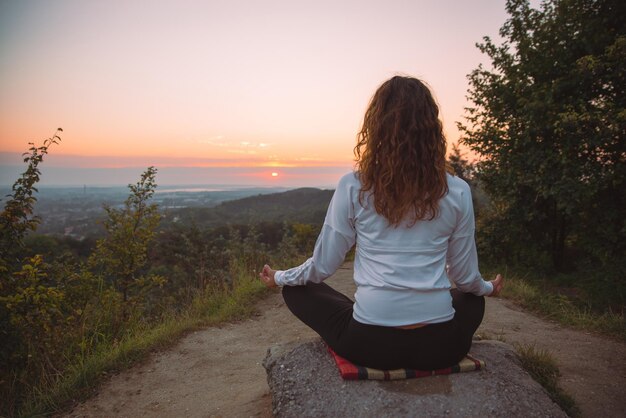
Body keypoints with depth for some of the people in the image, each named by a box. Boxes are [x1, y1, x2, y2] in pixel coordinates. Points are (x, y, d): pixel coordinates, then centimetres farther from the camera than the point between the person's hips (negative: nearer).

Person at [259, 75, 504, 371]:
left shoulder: (353, 187, -8)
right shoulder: (457, 192, -2)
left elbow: (323, 266, 0)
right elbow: (465, 276, 7)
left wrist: (279, 277, 21)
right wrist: (488, 288, 31)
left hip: (369, 344, -2)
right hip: (440, 346, 3)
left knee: (296, 289, 22)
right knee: (473, 300, 37)